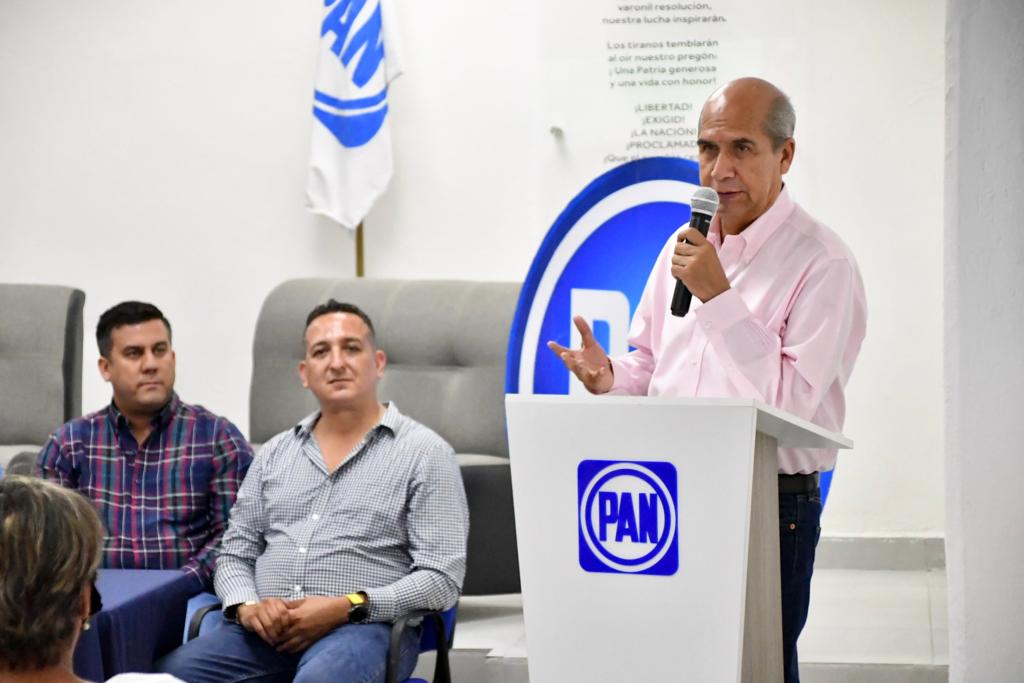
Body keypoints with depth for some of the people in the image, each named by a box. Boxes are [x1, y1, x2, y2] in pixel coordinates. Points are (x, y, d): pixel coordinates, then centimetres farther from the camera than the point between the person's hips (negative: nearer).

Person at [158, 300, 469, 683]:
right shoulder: (275, 453, 20)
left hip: (364, 628, -4)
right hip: (266, 630, 4)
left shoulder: (424, 453, 5)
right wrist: (246, 605, -3)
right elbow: (235, 554, 20)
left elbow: (441, 579, -3)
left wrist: (347, 608, -15)